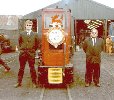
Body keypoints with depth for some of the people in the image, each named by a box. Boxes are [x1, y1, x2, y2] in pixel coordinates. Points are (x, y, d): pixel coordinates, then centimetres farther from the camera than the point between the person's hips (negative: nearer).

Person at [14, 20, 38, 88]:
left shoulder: (35, 35, 1)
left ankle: (34, 82, 12)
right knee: (21, 68, 8)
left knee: (32, 68, 3)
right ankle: (19, 82, 15)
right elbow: (19, 42, 16)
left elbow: (37, 44, 9)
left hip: (31, 54, -1)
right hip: (23, 53, 1)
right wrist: (21, 49, 10)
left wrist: (33, 50, 6)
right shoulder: (22, 34, 4)